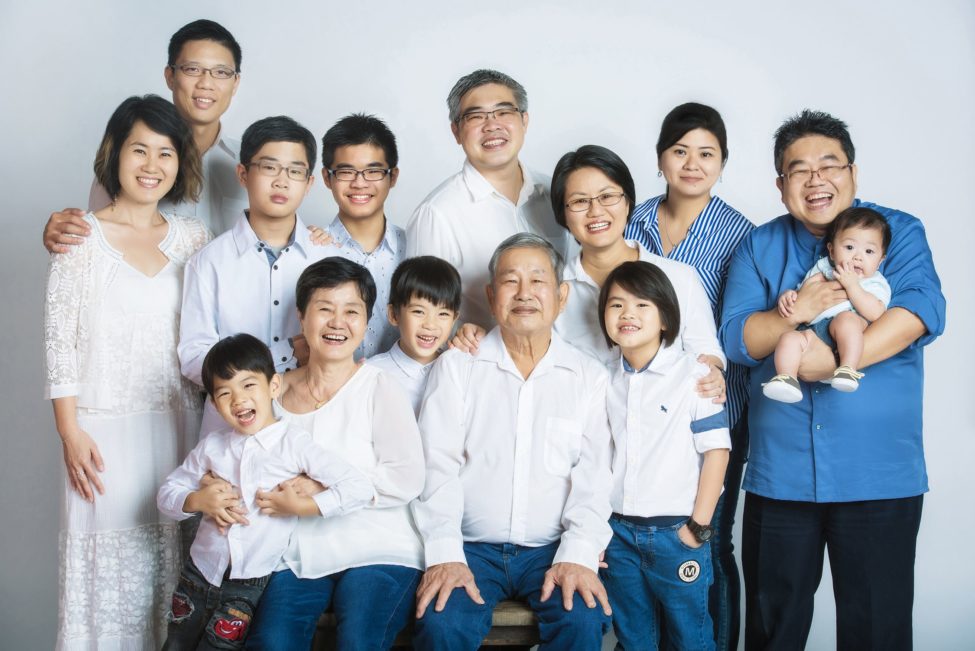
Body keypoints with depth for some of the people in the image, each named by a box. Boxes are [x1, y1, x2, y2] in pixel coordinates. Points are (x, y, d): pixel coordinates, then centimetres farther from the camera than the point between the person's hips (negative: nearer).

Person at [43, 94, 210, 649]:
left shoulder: (194, 238, 7)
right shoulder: (82, 236, -3)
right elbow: (60, 340, -4)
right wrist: (70, 432, -7)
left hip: (177, 424, 3)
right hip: (106, 428, -3)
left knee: (170, 552, 8)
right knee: (109, 556, 1)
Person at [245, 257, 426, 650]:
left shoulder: (378, 388, -2)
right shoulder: (275, 392, 9)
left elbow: (406, 480, -11)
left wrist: (319, 490, -14)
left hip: (376, 553, -3)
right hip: (296, 554, 3)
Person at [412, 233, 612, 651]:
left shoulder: (589, 377, 8)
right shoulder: (456, 367, 7)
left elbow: (594, 475, 0)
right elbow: (437, 464, -1)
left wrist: (577, 555, -14)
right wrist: (444, 554, -13)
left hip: (552, 550, 1)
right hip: (472, 547, 0)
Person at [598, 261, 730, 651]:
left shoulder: (694, 376, -9)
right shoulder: (605, 380, 5)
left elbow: (716, 450, -9)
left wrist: (699, 526, -10)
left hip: (675, 531, -4)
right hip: (617, 531, 4)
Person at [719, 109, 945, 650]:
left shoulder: (899, 232, 3)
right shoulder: (758, 247, 9)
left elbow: (922, 308, -14)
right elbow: (734, 337, -1)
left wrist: (839, 358, -25)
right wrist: (793, 312, -20)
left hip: (879, 476, -2)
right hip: (779, 474, 2)